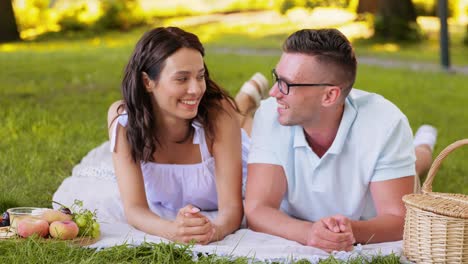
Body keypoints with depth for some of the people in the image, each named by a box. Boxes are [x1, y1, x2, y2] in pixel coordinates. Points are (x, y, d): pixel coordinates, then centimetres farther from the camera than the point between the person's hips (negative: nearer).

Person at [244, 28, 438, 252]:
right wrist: (308, 232, -50)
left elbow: (398, 219, -29)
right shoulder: (269, 116, -23)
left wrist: (353, 230, -51)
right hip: (295, 243, 2)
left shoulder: (386, 124, -28)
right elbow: (256, 211, -30)